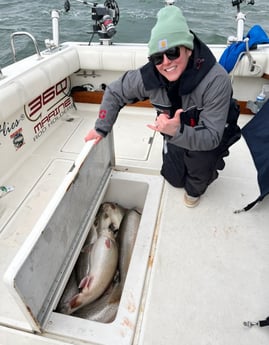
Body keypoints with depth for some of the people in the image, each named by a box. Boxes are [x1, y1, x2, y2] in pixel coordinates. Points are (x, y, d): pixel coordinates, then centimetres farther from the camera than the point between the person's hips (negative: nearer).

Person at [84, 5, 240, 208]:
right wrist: (101, 128, -10)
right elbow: (114, 93, -11)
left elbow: (211, 137, -38)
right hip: (176, 133, 2)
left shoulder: (216, 81, -39)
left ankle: (195, 189, 14)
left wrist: (177, 131, -55)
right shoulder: (148, 77, -29)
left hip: (208, 136, -2)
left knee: (198, 157, -23)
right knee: (175, 179, 9)